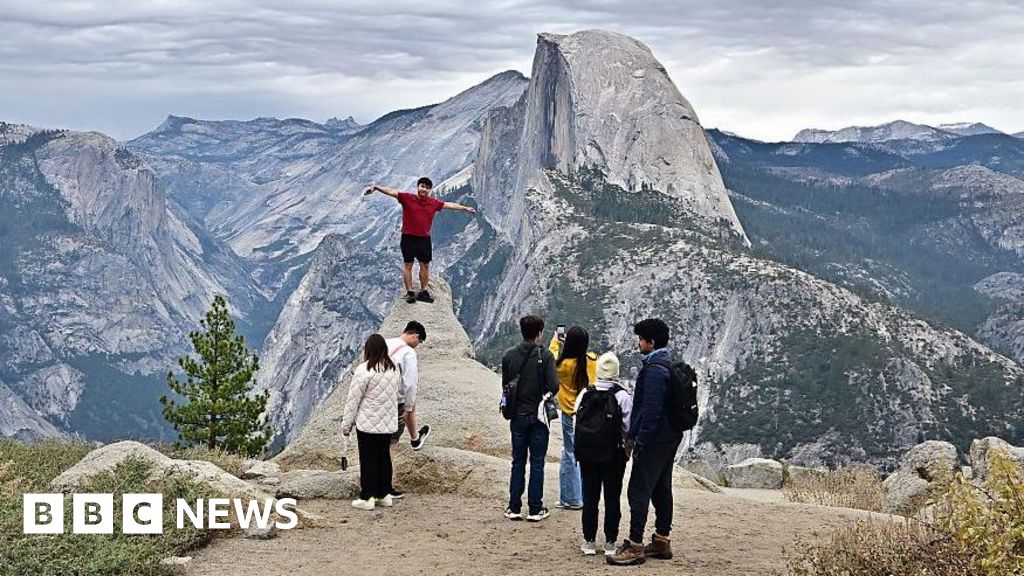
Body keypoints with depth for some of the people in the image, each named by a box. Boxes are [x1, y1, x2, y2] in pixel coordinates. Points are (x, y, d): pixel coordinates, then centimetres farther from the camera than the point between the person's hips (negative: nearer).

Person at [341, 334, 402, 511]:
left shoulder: (364, 370, -15)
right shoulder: (394, 369, 5)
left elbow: (353, 400, -11)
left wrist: (346, 424, -3)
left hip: (368, 423, -6)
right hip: (389, 423, 6)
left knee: (368, 460, 0)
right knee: (384, 457, 14)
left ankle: (368, 497, 4)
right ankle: (385, 494, 19)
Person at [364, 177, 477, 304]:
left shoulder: (434, 203, 3)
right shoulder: (407, 198, -7)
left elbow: (450, 205, 12)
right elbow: (391, 192, -15)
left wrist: (465, 208, 16)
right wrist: (376, 188, -28)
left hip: (425, 239, 4)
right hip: (409, 238, -4)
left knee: (425, 265, 9)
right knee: (408, 265, 1)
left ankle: (424, 292, 19)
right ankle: (409, 293, 6)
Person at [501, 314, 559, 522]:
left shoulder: (509, 355, -2)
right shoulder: (545, 355, -12)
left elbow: (504, 384, 4)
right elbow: (553, 386, -16)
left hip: (517, 417, 3)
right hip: (538, 416, -3)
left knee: (518, 462, 12)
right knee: (537, 463, 5)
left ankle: (514, 507, 13)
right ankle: (535, 509, 7)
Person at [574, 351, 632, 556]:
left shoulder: (584, 394, -2)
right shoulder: (622, 396, -10)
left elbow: (576, 422, 2)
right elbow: (628, 428, -8)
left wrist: (580, 449, 12)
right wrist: (628, 451, 7)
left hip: (587, 455, 3)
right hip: (613, 455, -2)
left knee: (589, 498, 10)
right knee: (612, 499, 6)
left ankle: (589, 541, 13)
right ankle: (610, 542, 9)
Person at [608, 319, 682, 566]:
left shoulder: (654, 370, -19)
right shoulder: (669, 365, 13)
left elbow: (651, 410, -23)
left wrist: (640, 441, -19)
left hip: (654, 441, -10)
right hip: (670, 438, 10)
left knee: (639, 491, -7)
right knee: (661, 490, 16)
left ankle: (635, 546, -6)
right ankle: (662, 541, 23)